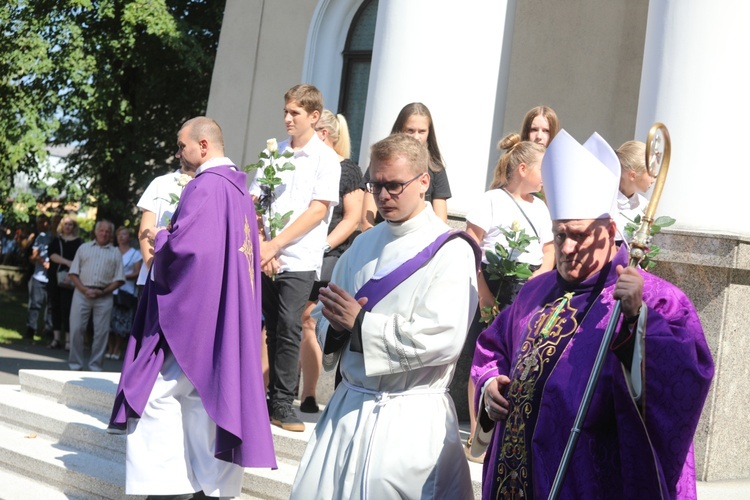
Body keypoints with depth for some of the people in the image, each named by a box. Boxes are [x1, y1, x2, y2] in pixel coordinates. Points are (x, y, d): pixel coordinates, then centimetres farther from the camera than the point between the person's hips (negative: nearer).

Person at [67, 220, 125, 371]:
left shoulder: (115, 253, 11)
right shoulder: (84, 248, 13)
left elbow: (119, 279, 5)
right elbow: (73, 273, 7)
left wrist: (103, 292, -9)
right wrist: (84, 289, -9)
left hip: (104, 296, 0)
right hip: (82, 294, 0)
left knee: (101, 332, 0)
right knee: (77, 329, -1)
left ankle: (95, 366, 9)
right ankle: (75, 364, 9)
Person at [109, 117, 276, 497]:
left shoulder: (206, 185, -15)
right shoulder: (237, 187, 16)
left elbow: (182, 246, -23)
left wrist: (158, 237, -2)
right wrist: (171, 237, 14)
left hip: (194, 310, -10)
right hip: (226, 313, 10)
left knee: (159, 394, -4)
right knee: (207, 394, 10)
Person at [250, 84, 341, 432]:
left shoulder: (326, 158, 0)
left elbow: (317, 211, -8)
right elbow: (253, 203, 9)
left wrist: (275, 245, -12)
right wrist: (260, 246, -6)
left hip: (299, 259, -4)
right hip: (264, 259, 4)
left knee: (288, 328, -7)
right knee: (273, 328, 5)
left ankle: (282, 402, 2)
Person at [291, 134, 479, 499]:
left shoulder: (450, 252, -9)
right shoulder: (363, 245, 11)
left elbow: (442, 339, -20)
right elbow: (326, 313, 14)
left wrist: (360, 323, -16)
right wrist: (337, 329, -10)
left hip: (411, 420, -5)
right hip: (347, 409, 6)